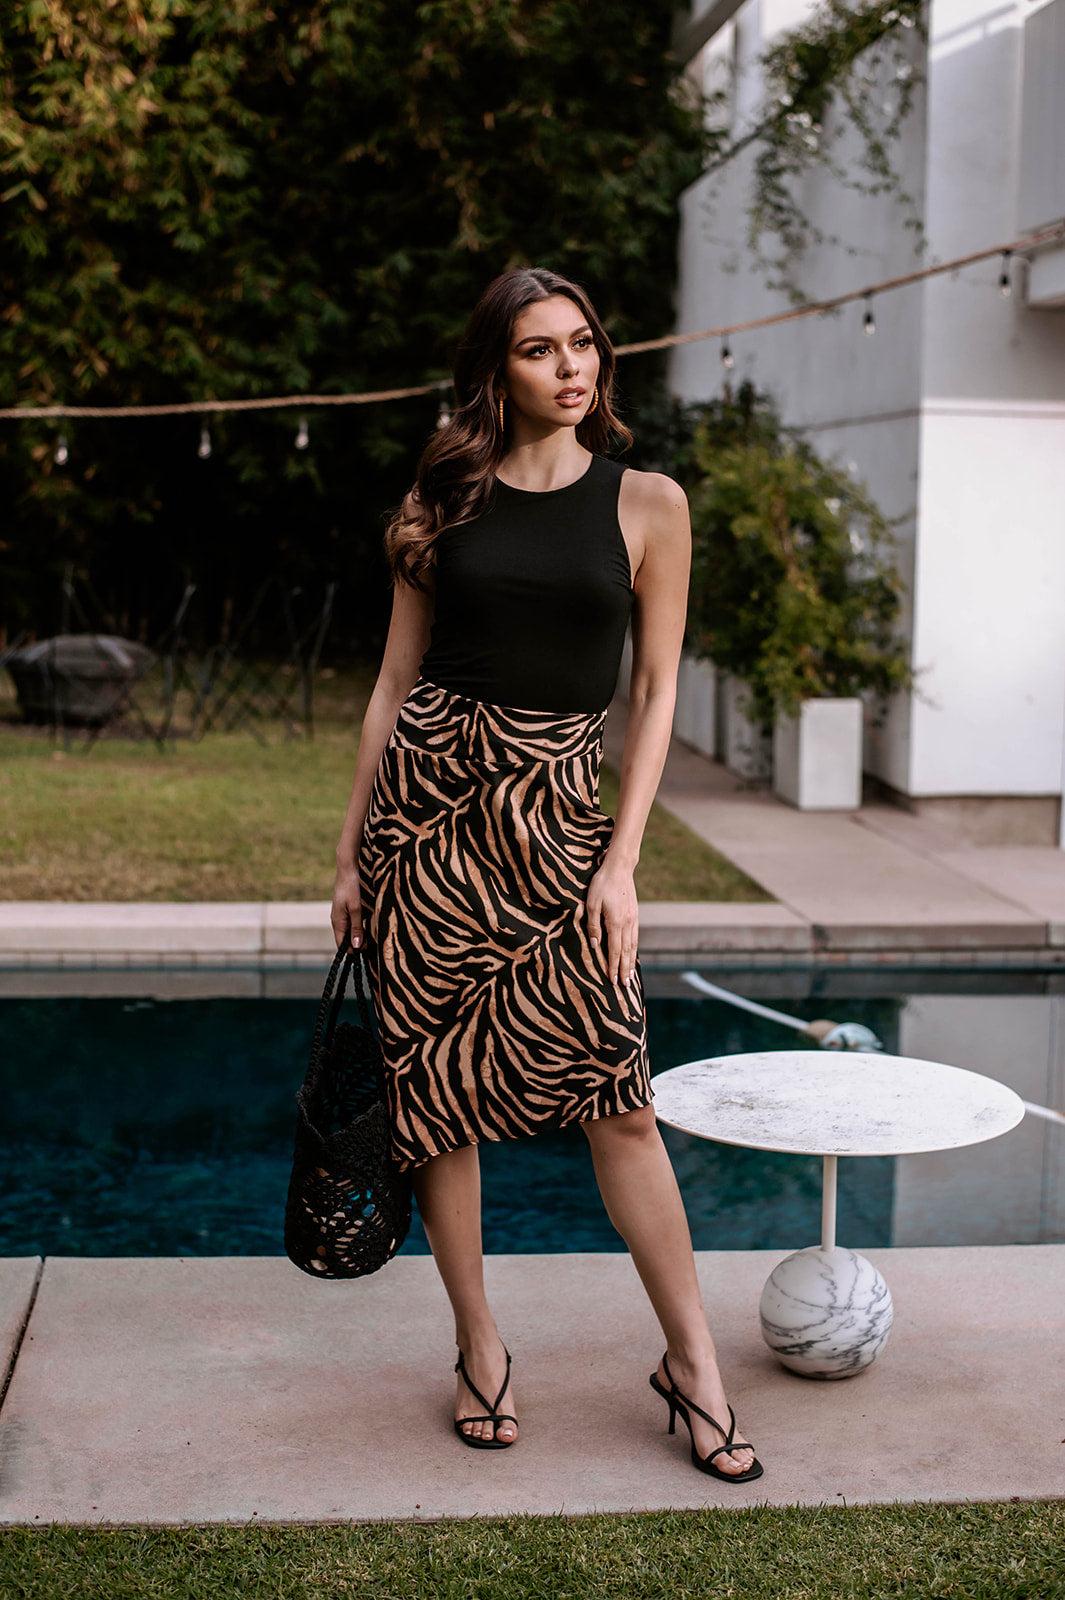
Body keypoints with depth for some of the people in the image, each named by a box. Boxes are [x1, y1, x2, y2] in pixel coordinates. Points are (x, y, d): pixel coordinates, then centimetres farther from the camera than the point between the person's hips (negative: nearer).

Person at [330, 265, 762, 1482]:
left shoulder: (644, 503, 4)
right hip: (428, 796, 1)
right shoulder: (441, 501, 7)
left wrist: (621, 861, -5)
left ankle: (691, 1359, 10)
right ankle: (479, 1349, 20)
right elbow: (396, 680, 9)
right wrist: (352, 849, 7)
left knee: (615, 1088, -5)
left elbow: (657, 693, 3)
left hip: (555, 811, -1)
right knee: (436, 1083, 5)